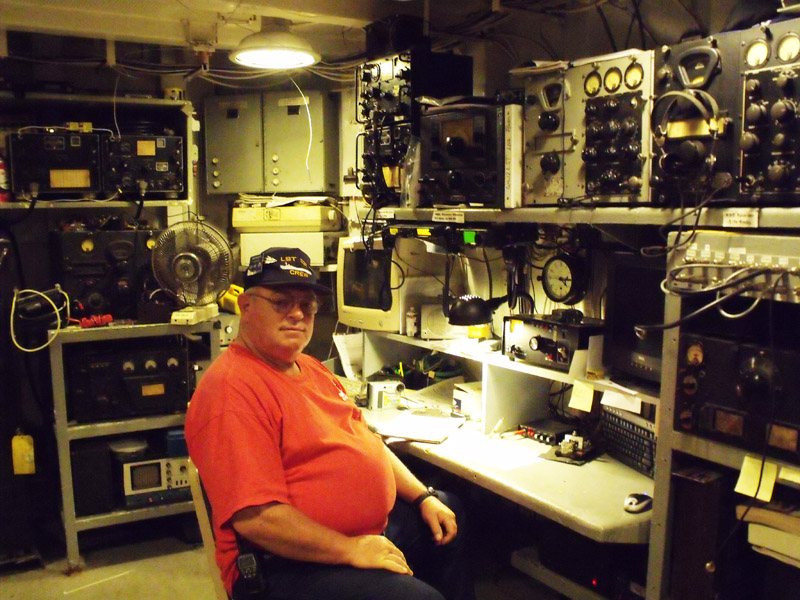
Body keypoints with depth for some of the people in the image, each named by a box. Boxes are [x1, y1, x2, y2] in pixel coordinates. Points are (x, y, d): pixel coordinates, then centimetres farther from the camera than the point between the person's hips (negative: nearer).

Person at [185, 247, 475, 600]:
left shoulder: (311, 369, 11)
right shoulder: (233, 389, -21)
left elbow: (367, 440, 18)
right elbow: (255, 517, -27)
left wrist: (424, 497, 10)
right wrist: (349, 549, -22)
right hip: (290, 566, -10)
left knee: (452, 514, 25)